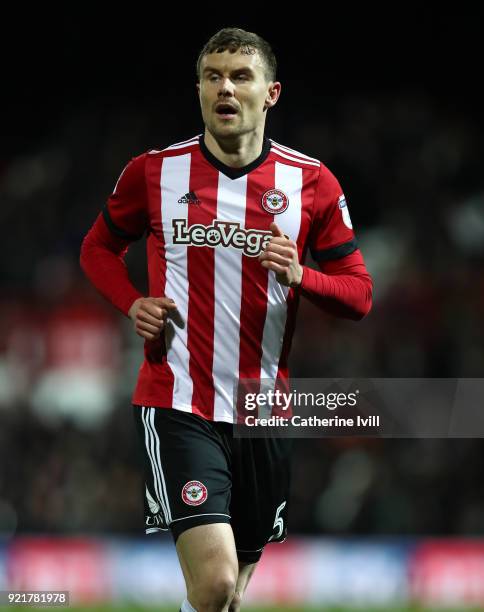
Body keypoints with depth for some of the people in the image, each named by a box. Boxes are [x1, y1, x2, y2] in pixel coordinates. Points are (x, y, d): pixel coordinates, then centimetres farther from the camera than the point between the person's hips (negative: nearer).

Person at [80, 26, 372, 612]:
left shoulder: (312, 182, 1)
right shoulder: (154, 171, -1)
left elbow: (359, 295, 4)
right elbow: (98, 248, 16)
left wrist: (299, 277, -16)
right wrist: (133, 305, -4)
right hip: (178, 405, -3)